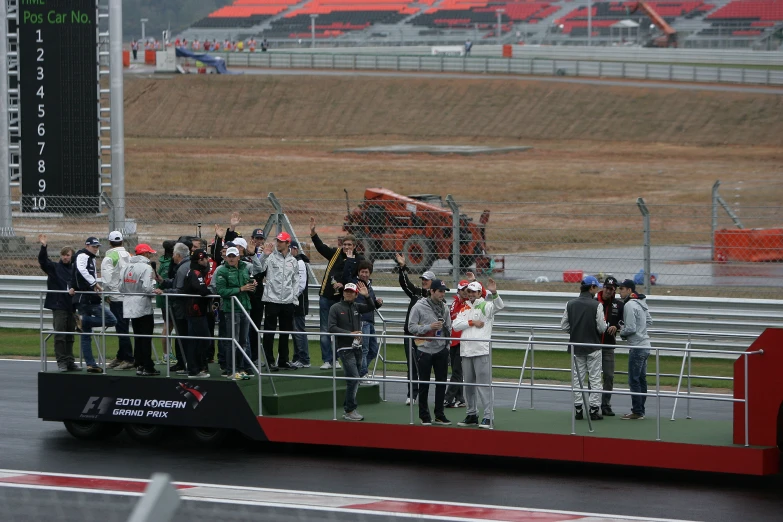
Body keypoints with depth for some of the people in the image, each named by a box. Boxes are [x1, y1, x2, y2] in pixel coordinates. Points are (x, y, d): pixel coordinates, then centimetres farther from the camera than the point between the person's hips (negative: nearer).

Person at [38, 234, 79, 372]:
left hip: (71, 307, 4)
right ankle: (61, 362, -3)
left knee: (70, 337, 10)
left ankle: (69, 362, 16)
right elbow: (42, 260, -15)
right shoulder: (54, 267, 1)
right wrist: (43, 246, -30)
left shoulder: (74, 270, 10)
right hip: (58, 307, -4)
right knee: (60, 335, -6)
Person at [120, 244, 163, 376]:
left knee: (138, 337, 14)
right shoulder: (146, 267, -15)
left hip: (130, 306, 7)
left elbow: (121, 287, 5)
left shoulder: (126, 267, 6)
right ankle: (147, 368, 0)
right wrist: (155, 291, -3)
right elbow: (147, 288, -21)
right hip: (143, 306, -7)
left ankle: (139, 366, 14)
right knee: (146, 338, -1)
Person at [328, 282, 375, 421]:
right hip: (344, 348, -6)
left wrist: (367, 296, -16)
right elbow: (331, 328, -10)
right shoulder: (335, 308, -3)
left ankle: (347, 409, 20)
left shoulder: (356, 307, 11)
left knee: (353, 381, 11)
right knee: (354, 379, -13)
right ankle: (350, 411, -8)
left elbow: (371, 307, 1)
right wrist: (350, 333, -17)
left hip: (357, 347, 6)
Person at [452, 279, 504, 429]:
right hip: (466, 351, 6)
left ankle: (488, 417, -9)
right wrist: (472, 322, -7)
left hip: (482, 351, -6)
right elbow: (456, 325, 6)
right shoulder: (464, 308, 16)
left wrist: (494, 293, -39)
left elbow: (499, 306, -21)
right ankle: (472, 415, 24)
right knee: (469, 385, 14)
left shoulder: (485, 306, -1)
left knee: (484, 385, -9)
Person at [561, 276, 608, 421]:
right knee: (595, 378, 3)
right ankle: (594, 410, 2)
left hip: (576, 348, 4)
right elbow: (602, 327, -14)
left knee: (577, 378, 10)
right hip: (593, 347, -4)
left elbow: (564, 325, 3)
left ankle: (578, 409, 9)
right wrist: (604, 325, 9)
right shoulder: (596, 305, -13)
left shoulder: (570, 304, 0)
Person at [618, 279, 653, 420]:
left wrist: (622, 332, -1)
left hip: (637, 347, -10)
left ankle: (637, 412, -4)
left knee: (634, 380, -5)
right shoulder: (641, 303, 12)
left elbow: (631, 328, -21)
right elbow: (649, 321, 22)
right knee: (641, 379, 14)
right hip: (645, 345, 10)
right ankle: (640, 410, 19)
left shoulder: (629, 305, -16)